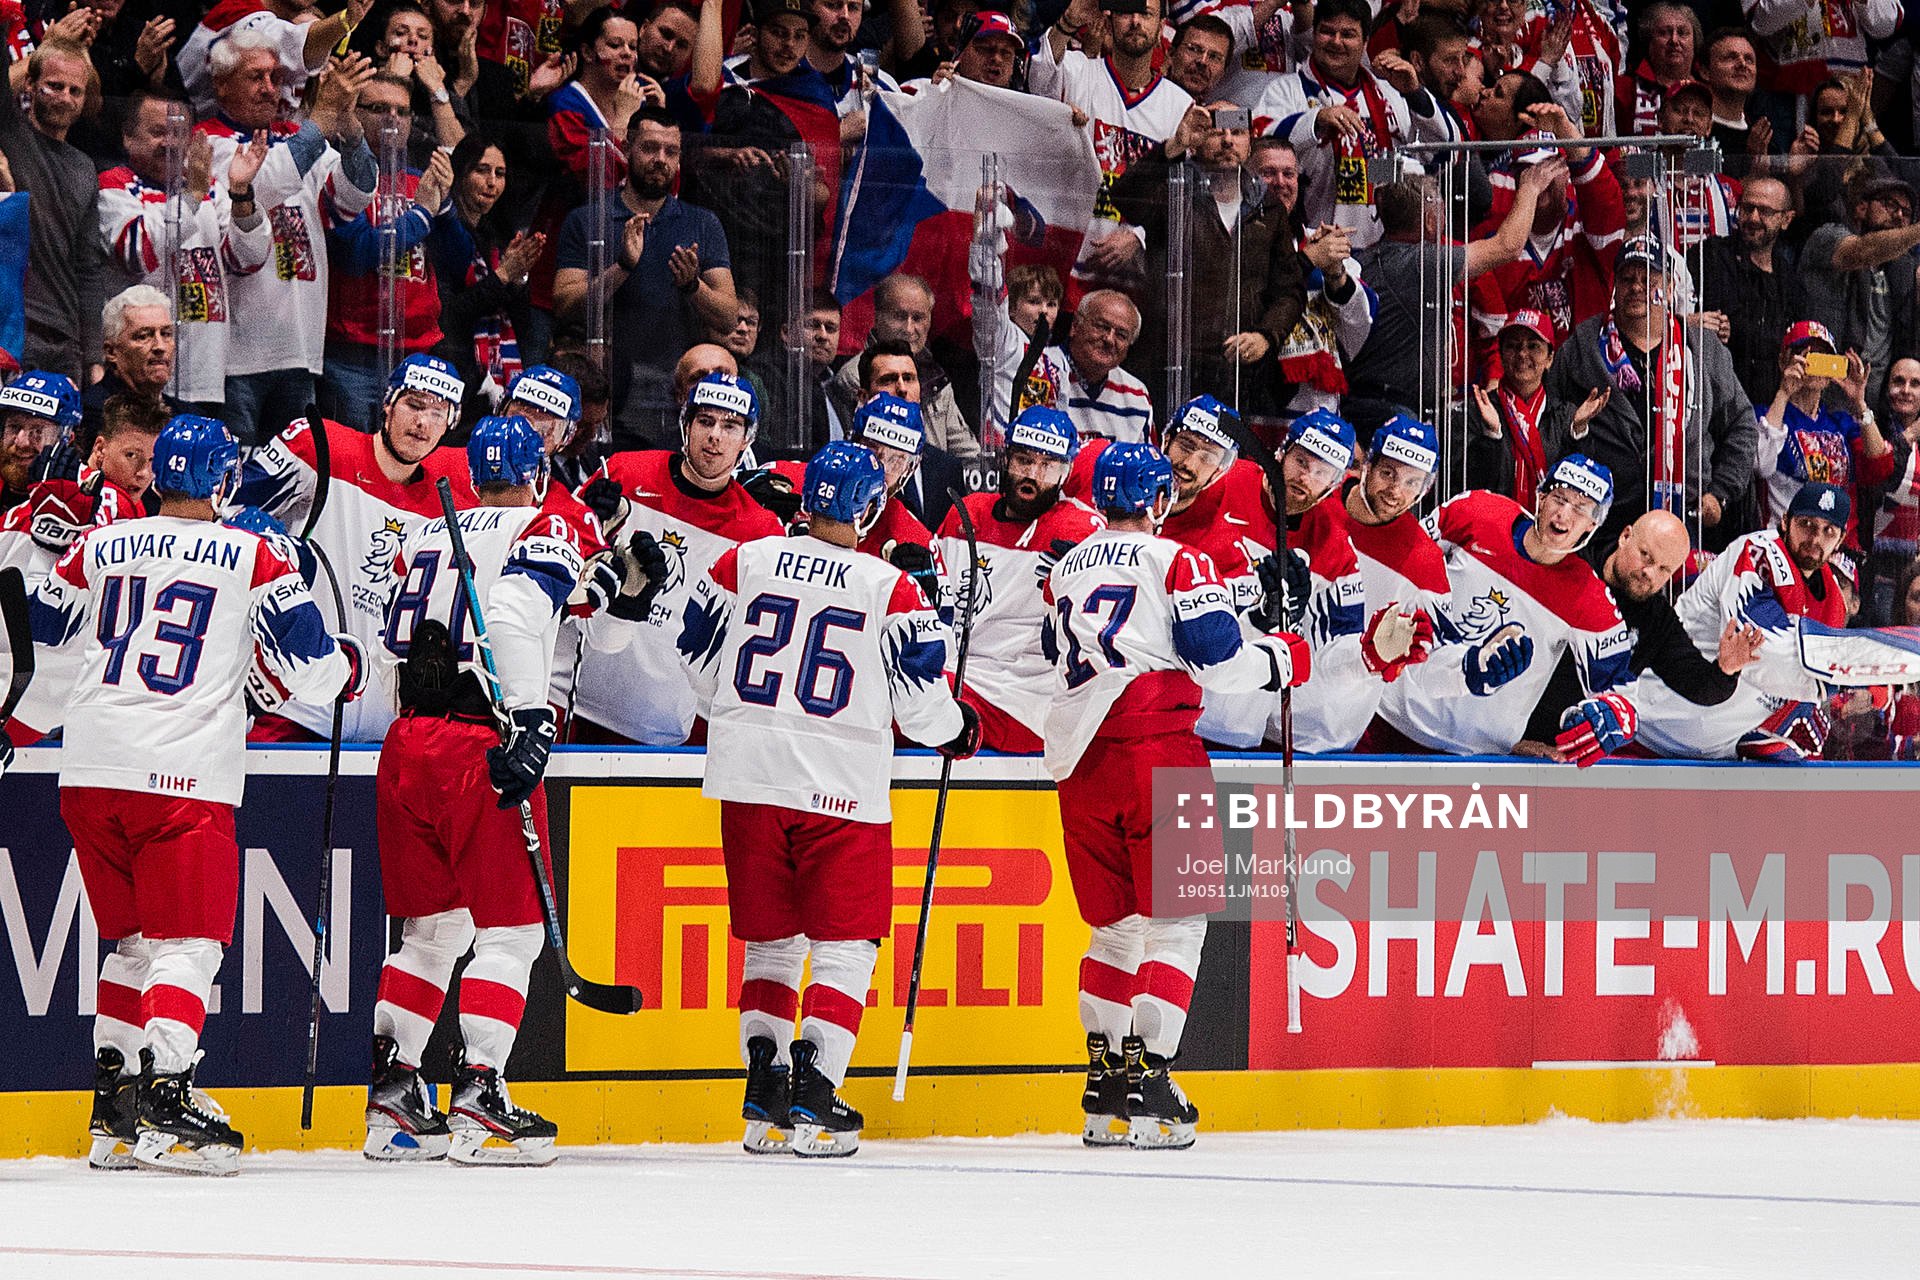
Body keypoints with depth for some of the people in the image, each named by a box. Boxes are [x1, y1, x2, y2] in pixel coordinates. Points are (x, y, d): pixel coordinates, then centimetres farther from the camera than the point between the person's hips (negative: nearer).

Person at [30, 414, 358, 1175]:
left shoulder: (99, 549, 12)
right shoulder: (252, 557, 1)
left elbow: (37, 638, 20)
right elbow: (307, 663, 3)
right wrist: (350, 669, 24)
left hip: (90, 773, 5)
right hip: (183, 777, -5)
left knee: (132, 939, 17)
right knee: (189, 943, -4)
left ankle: (113, 1111, 17)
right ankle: (164, 1105, -20)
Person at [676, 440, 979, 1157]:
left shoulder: (744, 562, 3)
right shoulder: (891, 589, -6)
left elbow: (699, 658, 11)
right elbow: (918, 694, -4)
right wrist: (957, 731, 19)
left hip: (749, 775, 3)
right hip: (840, 787, -3)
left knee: (769, 937, 16)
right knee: (845, 944, 4)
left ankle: (764, 1095, 13)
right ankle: (812, 1103, -6)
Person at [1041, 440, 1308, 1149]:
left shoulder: (1065, 571, 16)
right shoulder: (1177, 562, -3)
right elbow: (1219, 658, -10)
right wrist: (1285, 658, 7)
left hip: (1079, 763, 6)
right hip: (1156, 755, -6)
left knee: (1114, 925, 15)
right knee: (1174, 922, -1)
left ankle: (1105, 1079, 15)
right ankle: (1148, 1080, -10)